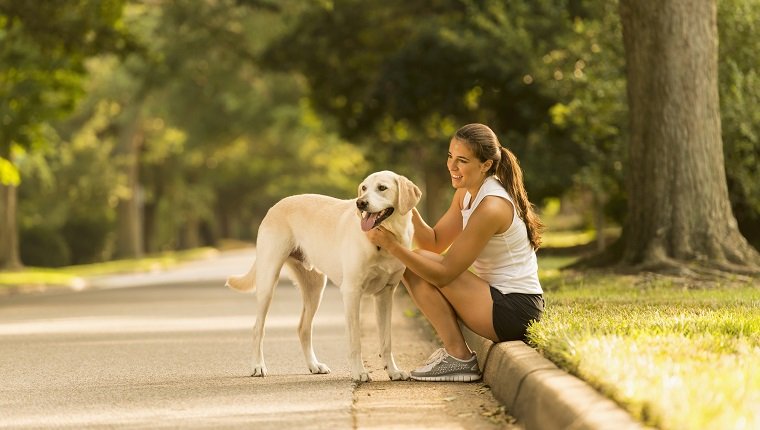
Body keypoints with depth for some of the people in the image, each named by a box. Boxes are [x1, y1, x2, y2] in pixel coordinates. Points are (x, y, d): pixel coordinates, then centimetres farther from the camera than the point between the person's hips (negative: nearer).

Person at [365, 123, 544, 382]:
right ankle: (453, 349, 7)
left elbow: (445, 273, -22)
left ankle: (459, 358, -6)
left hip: (515, 309, -10)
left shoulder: (491, 207, -23)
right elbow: (434, 242, 9)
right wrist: (409, 212, -8)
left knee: (419, 268, -12)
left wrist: (392, 245, -24)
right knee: (415, 265, 7)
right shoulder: (467, 193, 7)